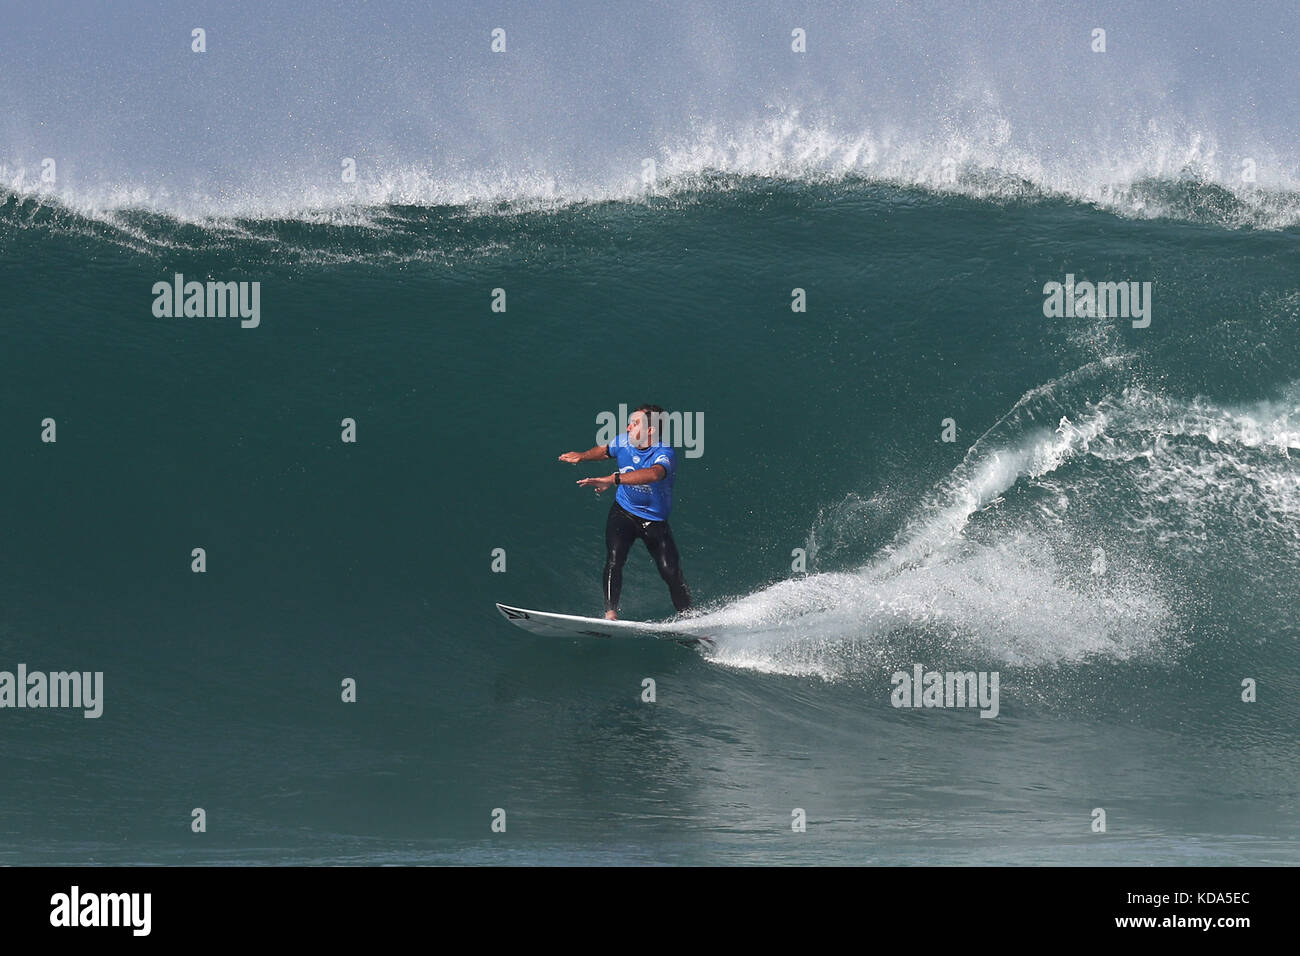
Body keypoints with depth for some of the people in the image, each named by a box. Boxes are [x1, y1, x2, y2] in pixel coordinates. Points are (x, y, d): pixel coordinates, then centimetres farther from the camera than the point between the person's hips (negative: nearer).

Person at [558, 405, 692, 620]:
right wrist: (582, 456, 0)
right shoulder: (624, 441, -8)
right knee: (614, 558, -22)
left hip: (655, 521, -3)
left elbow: (654, 474, -51)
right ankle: (610, 614, -23)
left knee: (672, 574, -7)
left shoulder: (664, 454, -26)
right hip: (623, 512, 3)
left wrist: (612, 479, -60)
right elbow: (604, 450, 18)